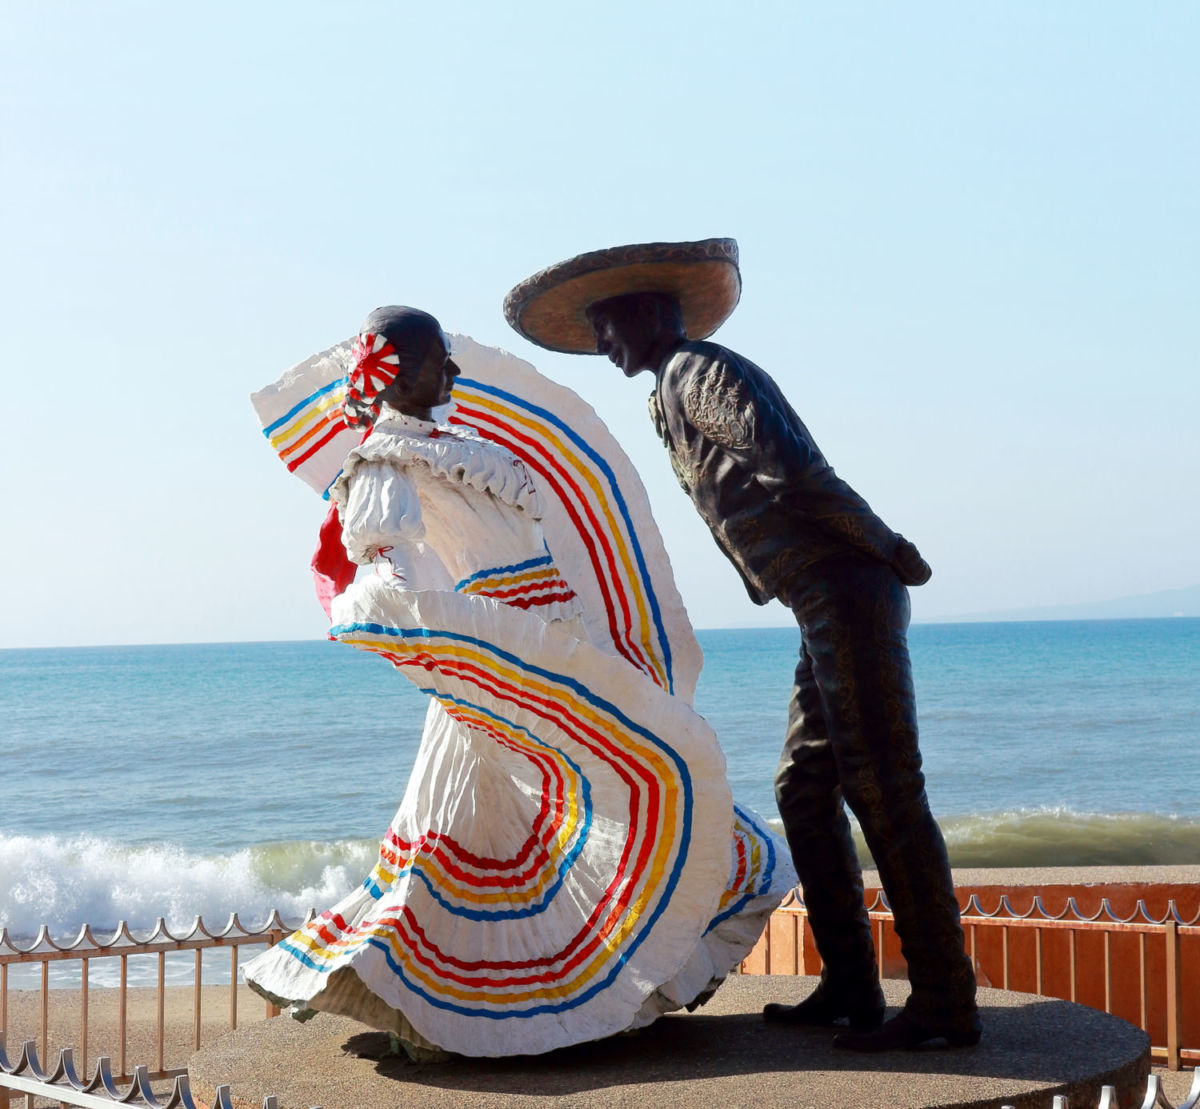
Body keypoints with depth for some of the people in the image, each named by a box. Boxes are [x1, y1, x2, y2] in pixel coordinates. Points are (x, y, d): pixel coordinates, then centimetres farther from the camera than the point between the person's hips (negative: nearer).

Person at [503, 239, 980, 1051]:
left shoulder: (700, 372, -7)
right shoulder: (673, 396, 24)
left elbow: (793, 468, -20)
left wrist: (884, 548, -15)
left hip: (847, 594, -10)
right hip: (828, 608, 10)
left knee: (884, 792, -10)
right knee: (805, 792, 10)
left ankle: (946, 1002, -7)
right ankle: (850, 987, 14)